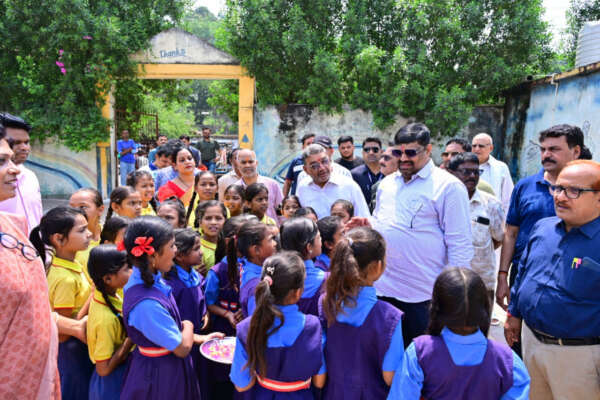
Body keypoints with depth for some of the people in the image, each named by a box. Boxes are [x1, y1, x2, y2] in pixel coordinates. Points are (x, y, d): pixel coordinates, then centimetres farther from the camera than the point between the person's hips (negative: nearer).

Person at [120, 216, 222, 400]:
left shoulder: (151, 279, -6)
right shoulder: (146, 304, -34)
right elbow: (182, 348, -23)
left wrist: (199, 339, 5)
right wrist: (188, 326, -5)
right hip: (159, 378, -8)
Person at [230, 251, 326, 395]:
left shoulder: (248, 329, -26)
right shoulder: (312, 327, -28)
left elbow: (242, 385, -15)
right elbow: (319, 382, -15)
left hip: (262, 394, 1)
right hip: (299, 395, -1)